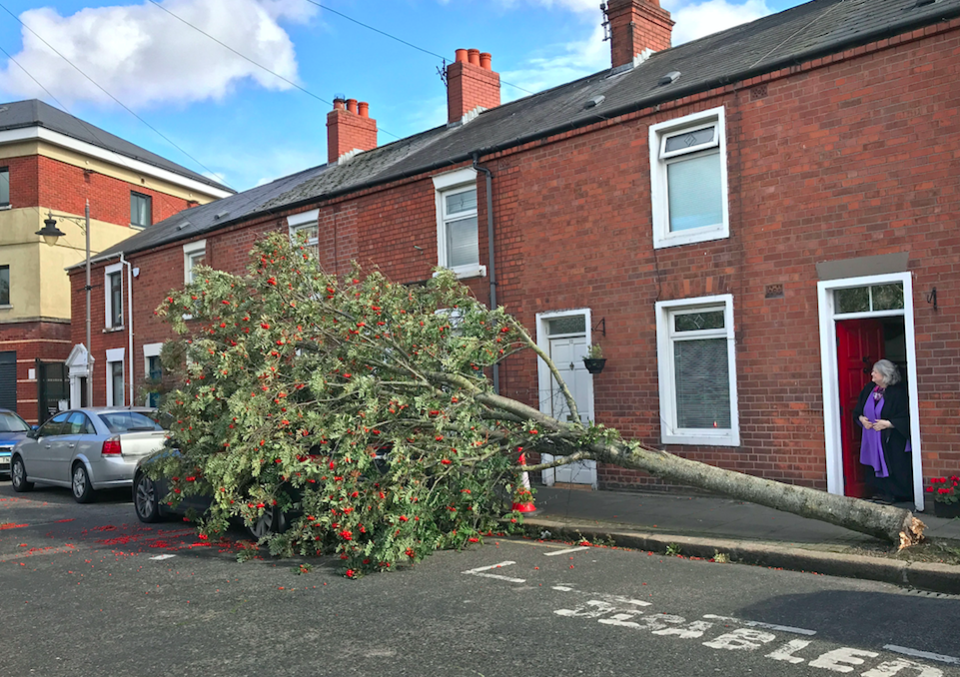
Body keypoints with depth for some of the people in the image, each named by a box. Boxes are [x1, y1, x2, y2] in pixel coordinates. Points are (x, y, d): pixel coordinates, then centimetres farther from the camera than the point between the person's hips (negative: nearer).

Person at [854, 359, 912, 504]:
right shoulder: (869, 388, 4)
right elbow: (858, 410, 15)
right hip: (872, 438, 6)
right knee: (875, 468, 10)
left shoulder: (898, 392, -15)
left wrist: (886, 423, -21)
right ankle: (881, 491, 23)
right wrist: (861, 418, -3)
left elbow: (905, 418, -16)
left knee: (893, 469, 1)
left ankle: (893, 494, 14)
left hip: (892, 440, -6)